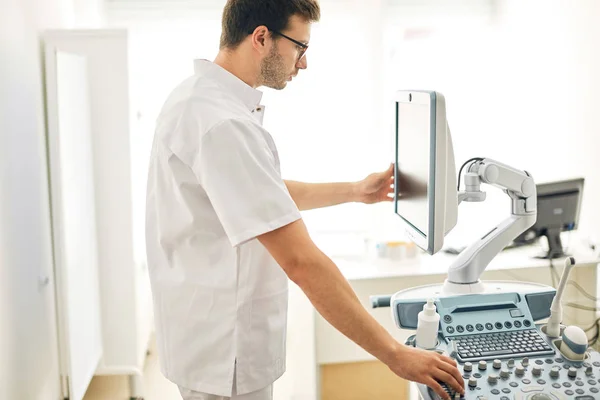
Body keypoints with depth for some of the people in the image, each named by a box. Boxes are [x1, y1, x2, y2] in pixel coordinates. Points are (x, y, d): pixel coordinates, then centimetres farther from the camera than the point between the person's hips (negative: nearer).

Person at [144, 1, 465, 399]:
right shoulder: (223, 123, -28)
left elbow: (263, 195, 18)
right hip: (226, 355, -10)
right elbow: (302, 262, -30)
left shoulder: (200, 95, 6)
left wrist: (356, 191, 21)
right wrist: (396, 354, -24)